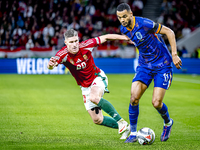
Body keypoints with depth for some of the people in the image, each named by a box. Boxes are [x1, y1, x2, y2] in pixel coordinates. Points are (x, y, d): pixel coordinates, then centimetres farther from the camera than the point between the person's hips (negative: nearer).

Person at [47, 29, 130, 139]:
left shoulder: (85, 46, -19)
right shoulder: (63, 54, -21)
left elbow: (105, 38, -7)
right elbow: (51, 65, -40)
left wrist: (125, 37, -5)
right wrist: (51, 64, -64)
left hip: (98, 77, -3)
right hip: (85, 87, 3)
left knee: (94, 98, -36)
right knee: (97, 120, 0)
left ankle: (121, 121, -24)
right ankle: (122, 127, 21)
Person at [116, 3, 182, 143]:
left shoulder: (144, 24, -23)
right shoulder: (123, 29, -1)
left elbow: (169, 32, -16)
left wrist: (174, 54, -19)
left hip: (162, 65, -5)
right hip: (144, 65, 5)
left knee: (156, 103, -11)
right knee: (134, 98, -13)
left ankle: (168, 123, 23)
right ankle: (133, 133, 3)